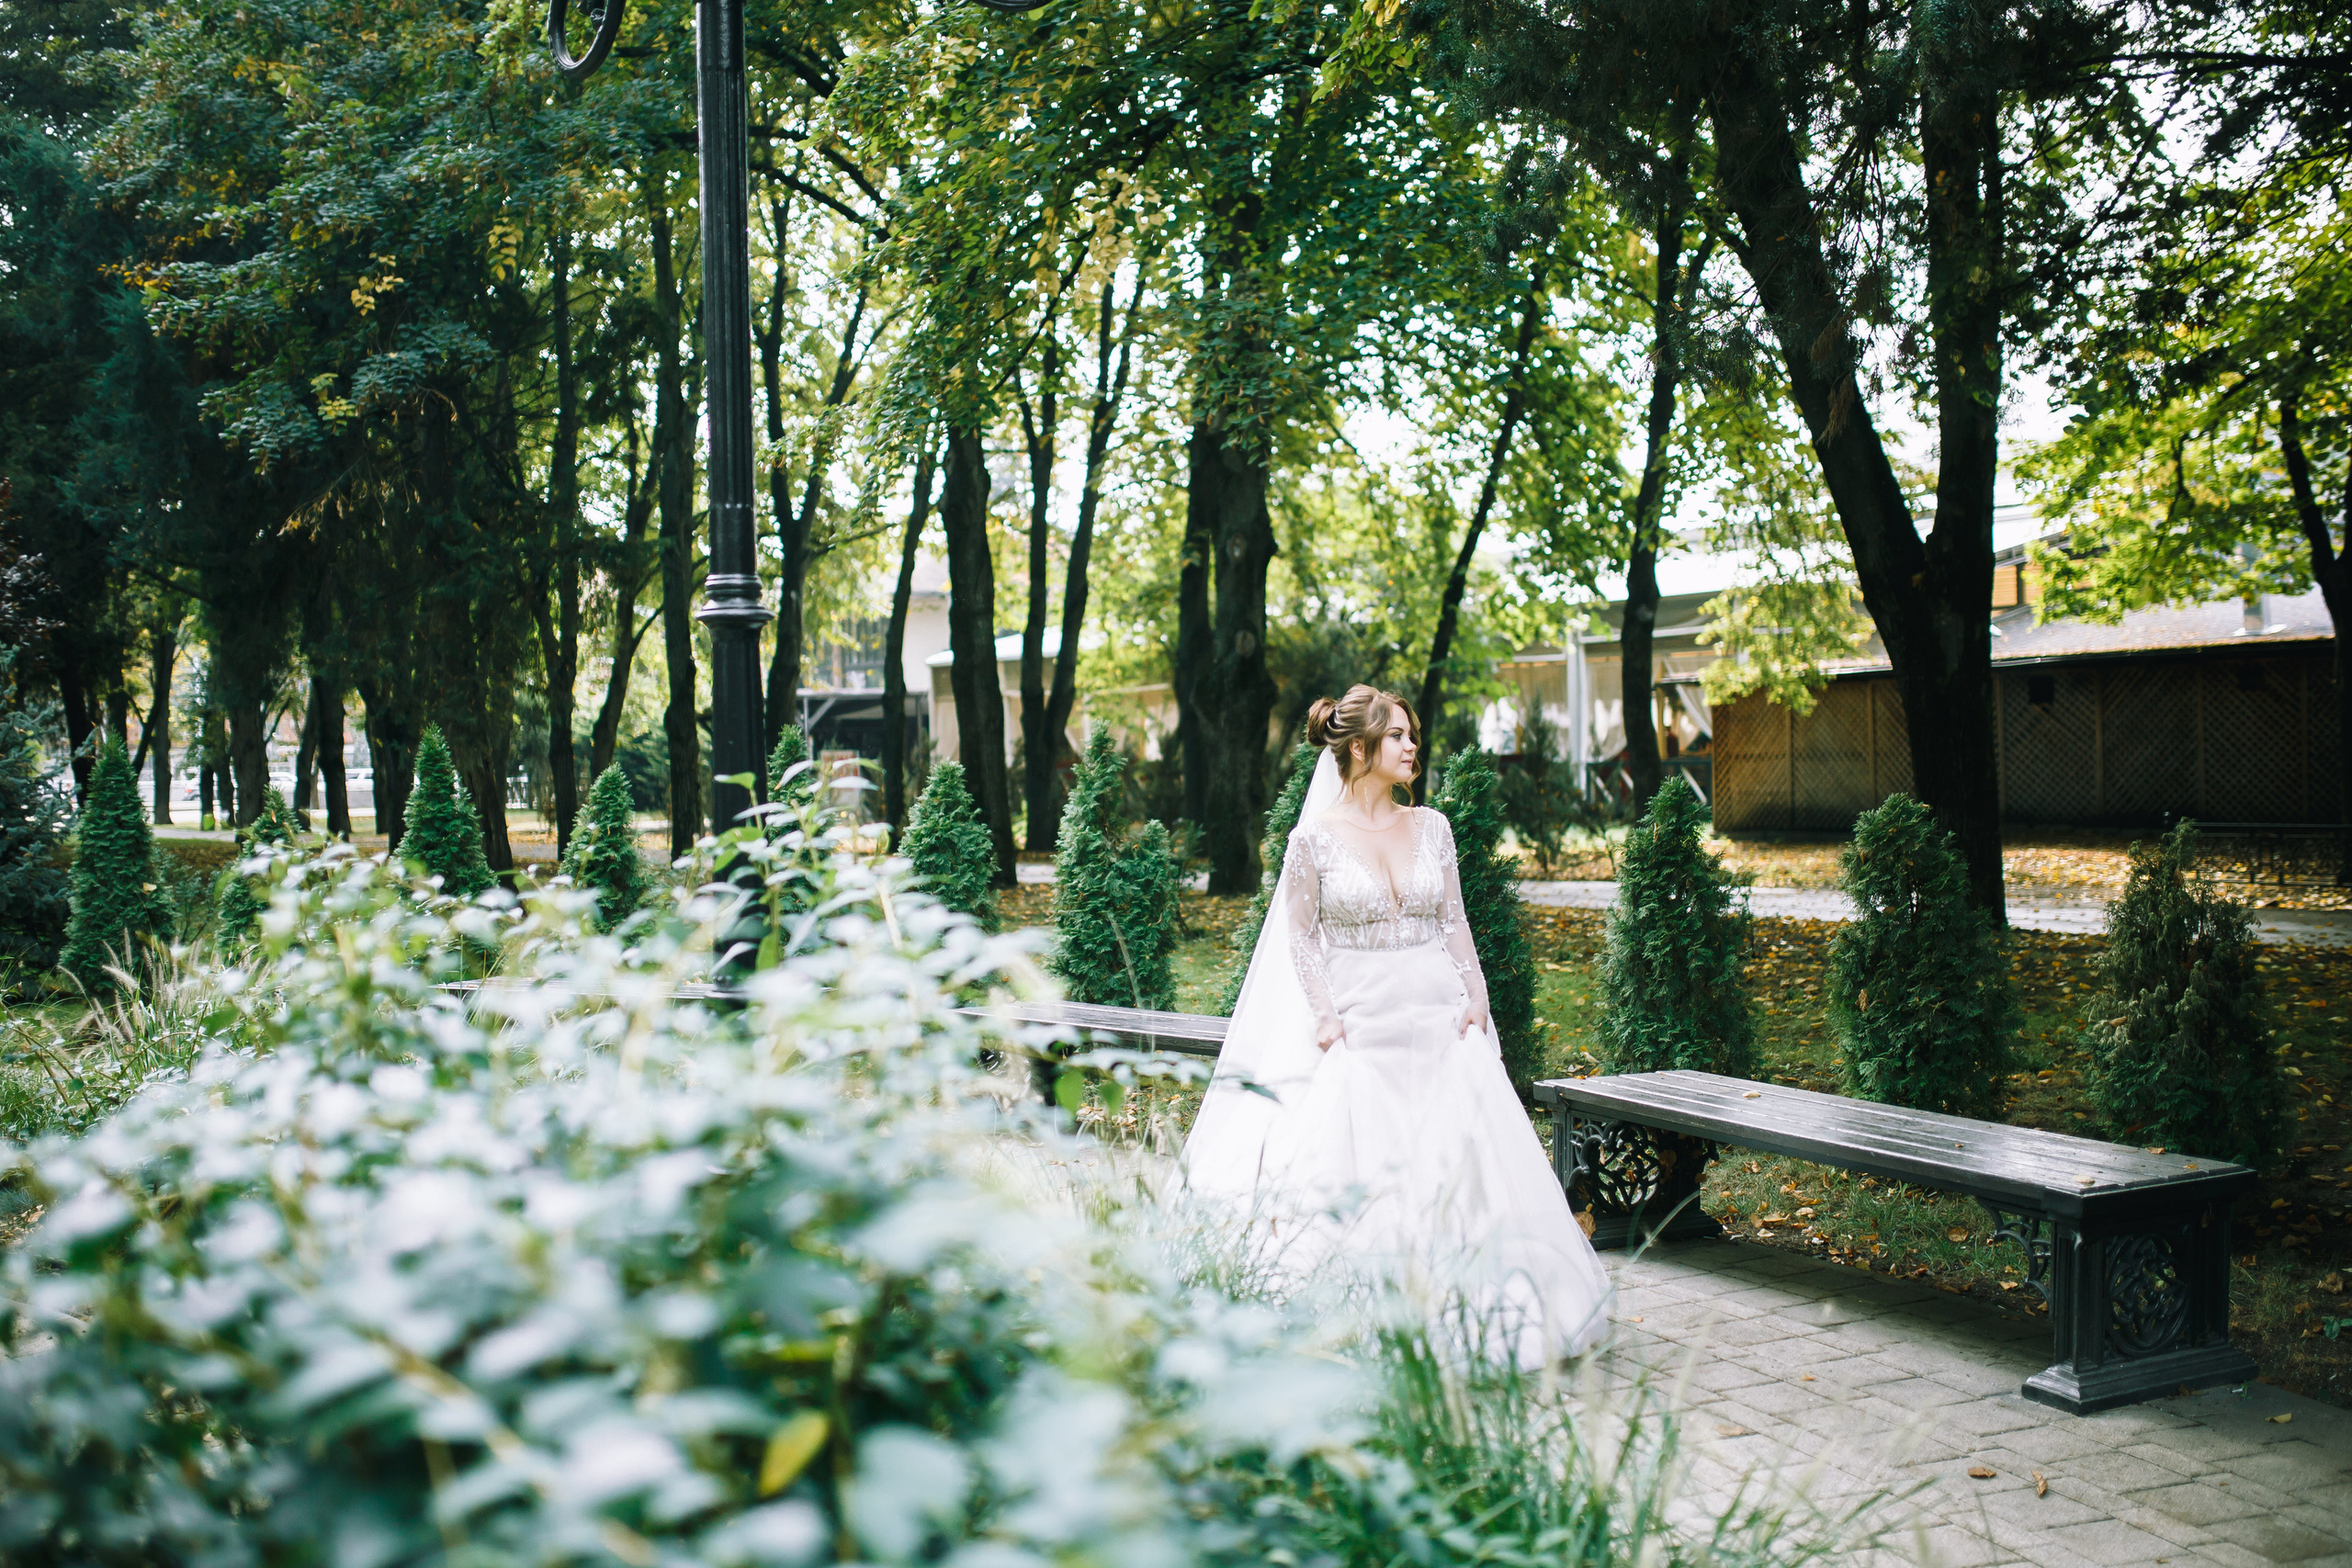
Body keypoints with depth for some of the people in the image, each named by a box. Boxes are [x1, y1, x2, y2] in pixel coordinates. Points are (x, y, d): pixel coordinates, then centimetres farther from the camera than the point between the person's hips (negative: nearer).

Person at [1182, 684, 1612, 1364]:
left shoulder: (1431, 827, 8)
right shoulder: (1315, 838, -3)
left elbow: (1455, 923, 10)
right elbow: (1301, 935, 0)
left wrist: (1475, 996, 0)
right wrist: (1323, 1015, -9)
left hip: (1440, 1016, 4)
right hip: (1360, 1024, -3)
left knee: (1467, 1154, 1)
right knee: (1359, 1175, -4)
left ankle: (1469, 1306, 13)